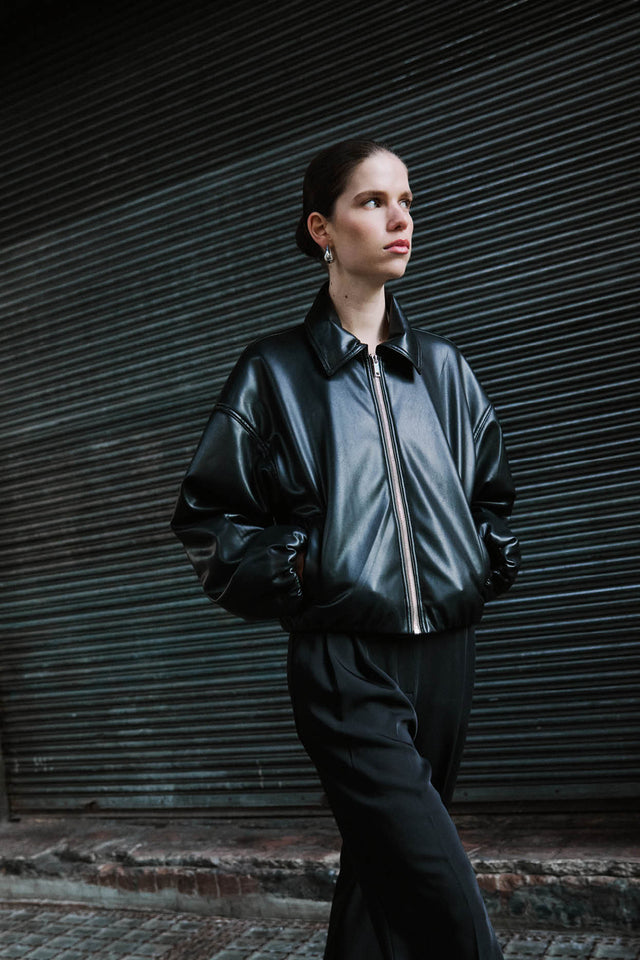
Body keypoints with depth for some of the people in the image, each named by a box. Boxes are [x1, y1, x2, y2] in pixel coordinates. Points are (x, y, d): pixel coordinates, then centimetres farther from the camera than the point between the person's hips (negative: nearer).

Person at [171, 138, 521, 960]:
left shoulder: (443, 368, 12)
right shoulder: (277, 372, 0)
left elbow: (491, 495, 24)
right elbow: (207, 516, 4)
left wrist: (489, 563, 7)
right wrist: (290, 570, -8)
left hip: (444, 652, 5)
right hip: (345, 663, -4)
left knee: (384, 871, 16)